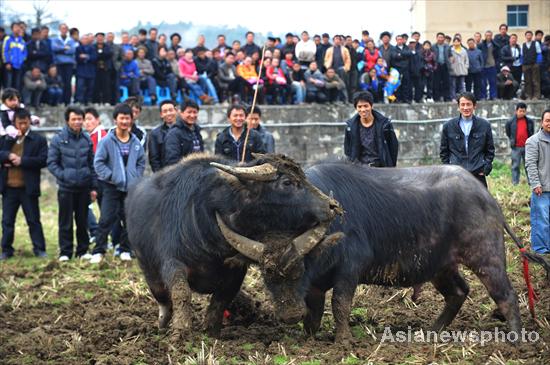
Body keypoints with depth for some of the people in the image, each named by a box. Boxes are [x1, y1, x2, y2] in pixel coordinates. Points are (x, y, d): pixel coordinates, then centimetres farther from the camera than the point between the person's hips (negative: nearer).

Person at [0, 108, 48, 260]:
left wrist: (22, 161, -16)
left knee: (34, 220, 3)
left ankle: (39, 249, 9)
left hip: (28, 188, -3)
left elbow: (43, 160, -10)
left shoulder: (39, 140, -1)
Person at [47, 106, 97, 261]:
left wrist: (94, 186, 7)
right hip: (66, 188, -3)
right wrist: (63, 176, -15)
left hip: (84, 187, 3)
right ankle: (65, 252, 10)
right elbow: (51, 163, -2)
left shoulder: (87, 139, 5)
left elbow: (92, 164, 10)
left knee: (83, 221, 9)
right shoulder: (58, 139, -4)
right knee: (66, 222, 2)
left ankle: (83, 250, 19)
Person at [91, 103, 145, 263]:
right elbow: (98, 162, -7)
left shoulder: (135, 142, 4)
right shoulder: (107, 141, -7)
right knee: (106, 219, -7)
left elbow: (141, 162, 13)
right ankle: (98, 251, -1)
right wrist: (110, 176, -12)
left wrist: (136, 177, 2)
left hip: (131, 188, 4)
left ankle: (125, 250, 20)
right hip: (112, 187, -4)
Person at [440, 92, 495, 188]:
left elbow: (490, 150, 11)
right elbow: (443, 151, 11)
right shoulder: (448, 126, 6)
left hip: (477, 174, 0)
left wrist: (486, 169, 0)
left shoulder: (484, 125, 6)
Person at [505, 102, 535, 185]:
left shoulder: (530, 121, 2)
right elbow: (508, 133, 11)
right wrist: (512, 141, 9)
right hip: (516, 147, -1)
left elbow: (532, 133, 15)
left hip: (527, 147, 1)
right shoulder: (510, 122, -3)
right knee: (515, 166, 3)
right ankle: (515, 183, 8)